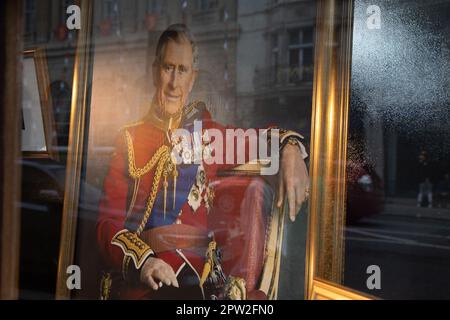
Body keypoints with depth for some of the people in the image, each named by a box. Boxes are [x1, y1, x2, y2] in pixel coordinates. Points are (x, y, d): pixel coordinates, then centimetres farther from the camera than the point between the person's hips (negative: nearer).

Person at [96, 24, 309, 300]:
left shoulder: (208, 135, 11)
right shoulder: (130, 139, 5)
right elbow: (108, 222, 0)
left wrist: (290, 148, 0)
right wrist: (142, 261, -17)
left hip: (200, 283, 4)